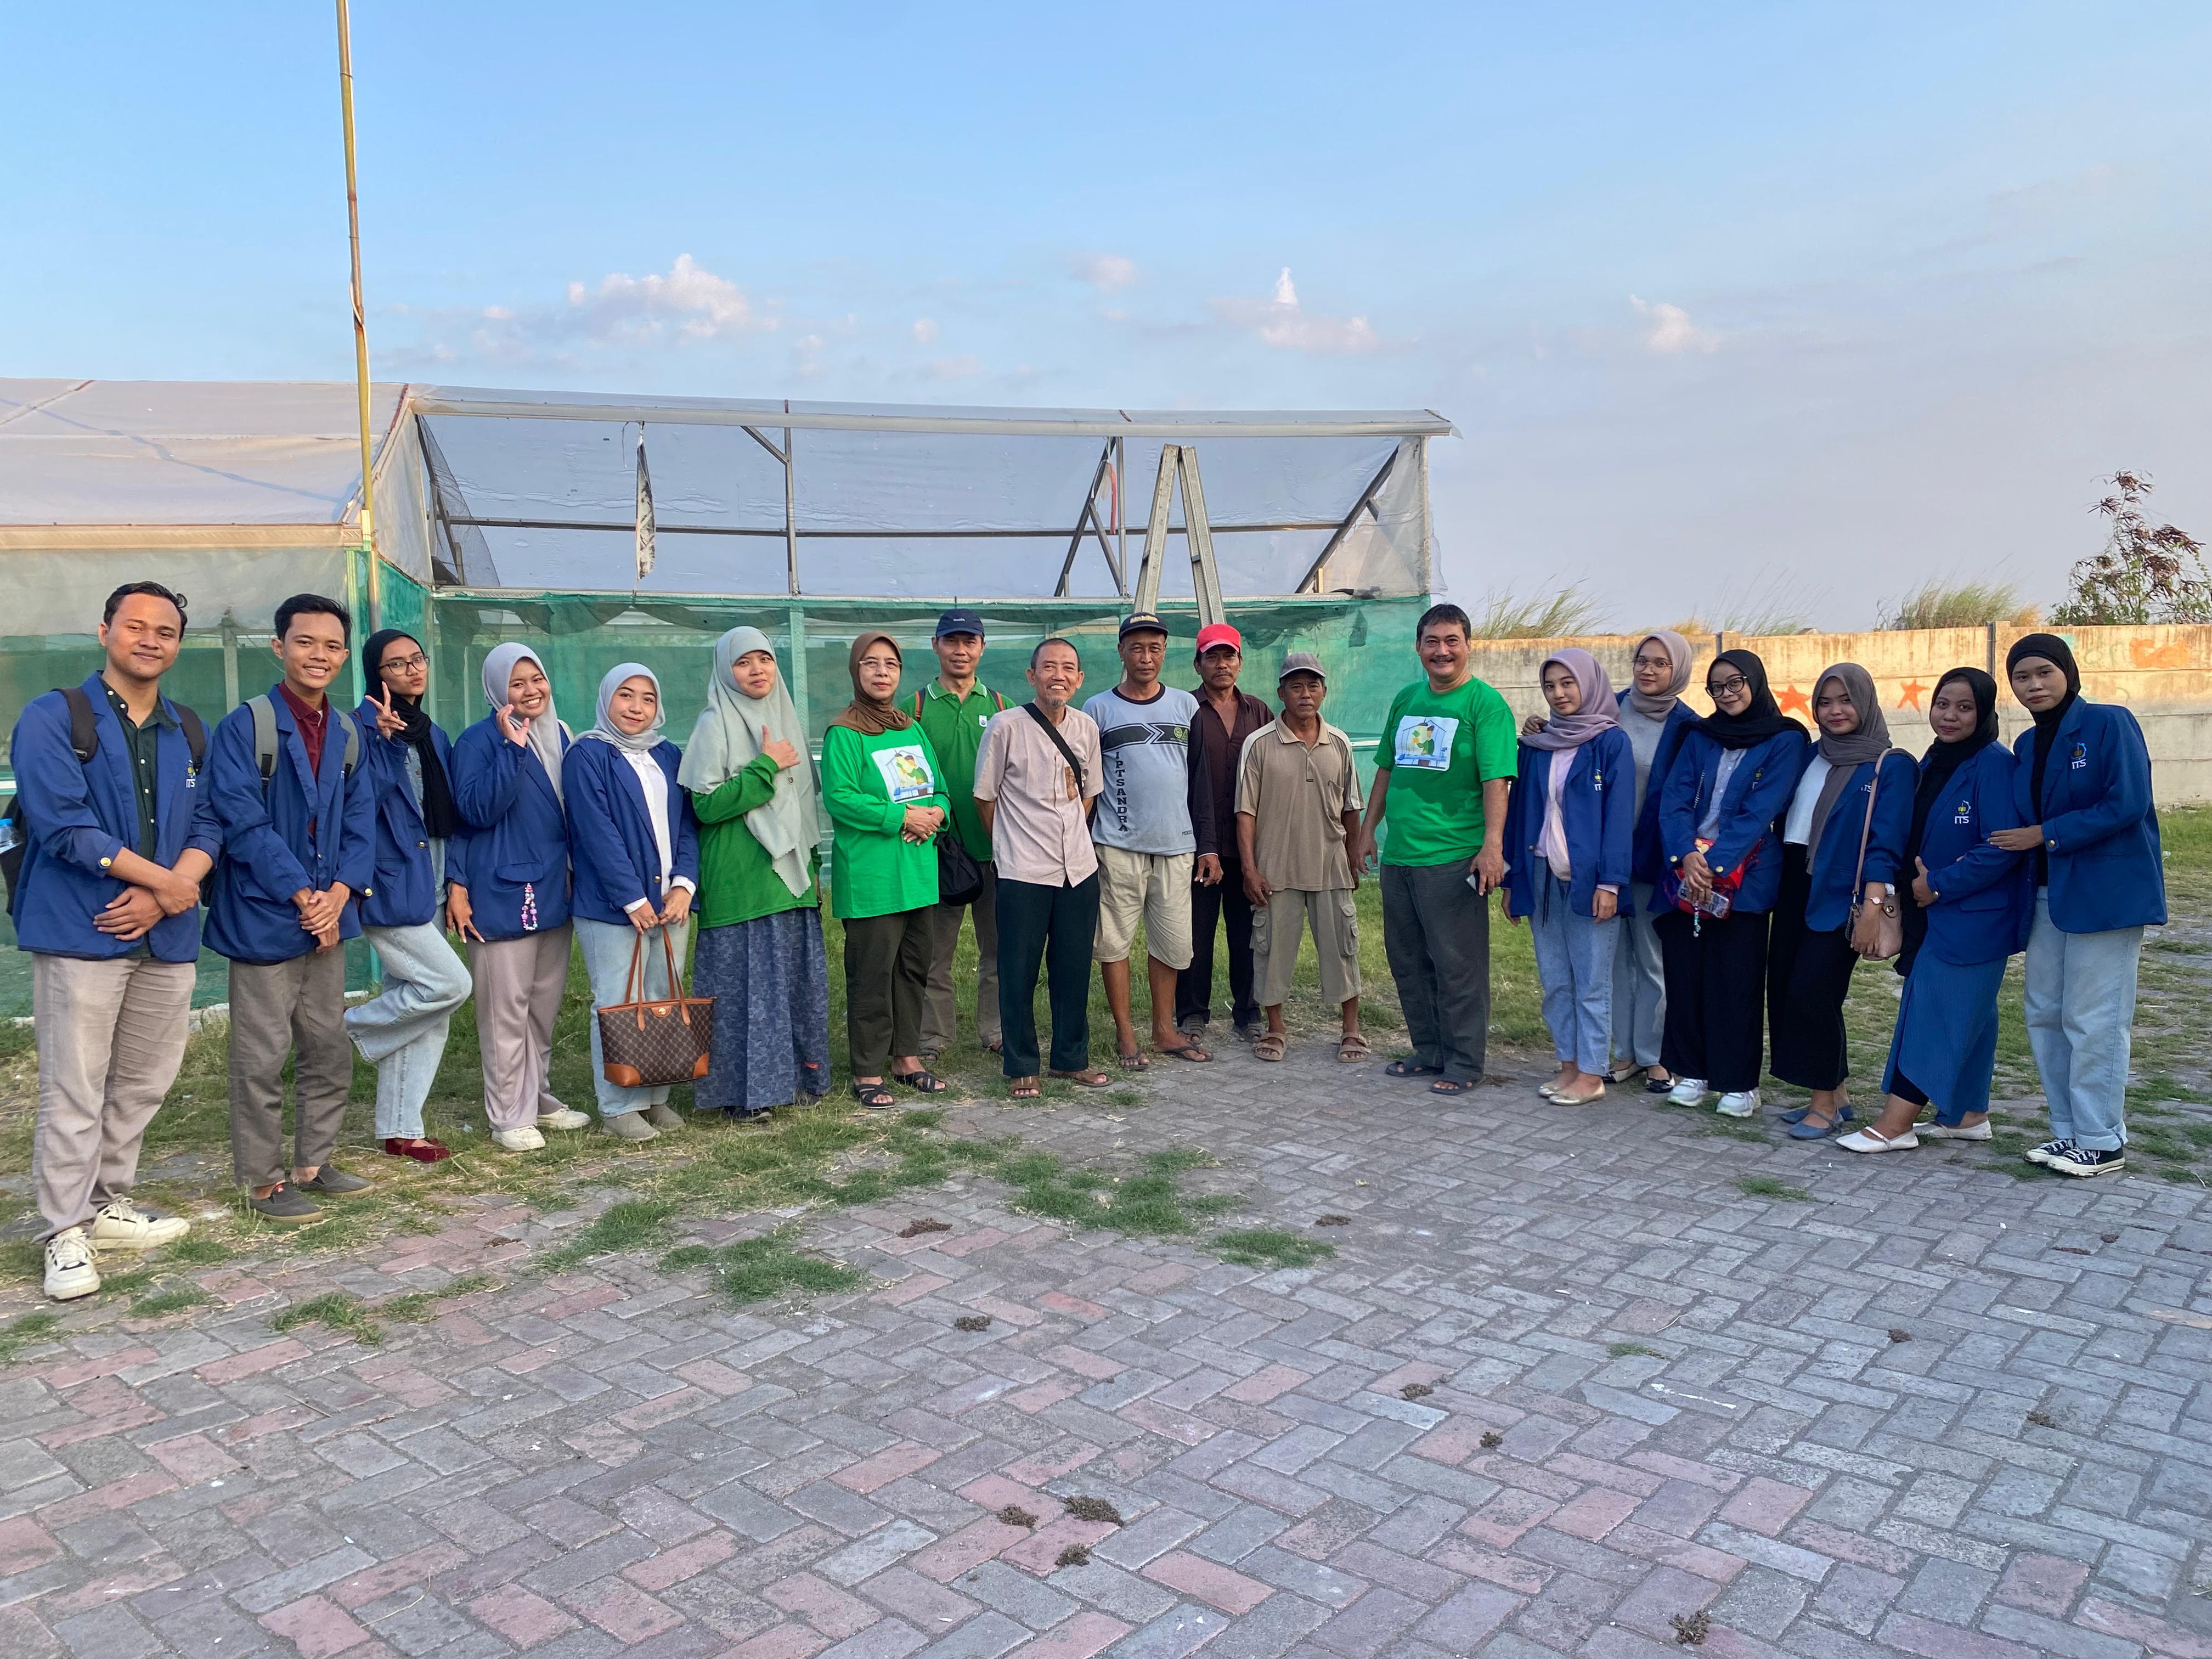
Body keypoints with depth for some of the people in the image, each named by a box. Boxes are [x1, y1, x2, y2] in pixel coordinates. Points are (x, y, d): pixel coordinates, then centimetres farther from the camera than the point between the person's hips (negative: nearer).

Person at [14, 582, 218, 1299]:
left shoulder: (189, 733, 14)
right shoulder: (54, 718, -3)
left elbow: (207, 825, 8)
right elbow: (63, 823, -13)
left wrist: (164, 894, -10)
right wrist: (163, 880, -11)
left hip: (166, 938, 6)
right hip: (81, 933, -5)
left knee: (143, 1085, 13)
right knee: (73, 1092, -3)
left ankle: (108, 1206, 28)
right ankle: (65, 1233, 7)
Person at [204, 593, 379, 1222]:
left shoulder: (348, 734, 9)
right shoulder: (245, 726, -9)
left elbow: (360, 823, 6)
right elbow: (244, 822, -16)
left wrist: (339, 894, -9)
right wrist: (302, 895, -18)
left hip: (328, 915, 6)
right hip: (264, 917, -6)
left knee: (329, 1050, 13)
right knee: (262, 1057, 2)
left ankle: (313, 1164, 27)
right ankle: (264, 1181, 14)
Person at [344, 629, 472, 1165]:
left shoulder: (432, 735, 15)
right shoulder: (362, 728, -8)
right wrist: (385, 738, -26)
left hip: (430, 889, 8)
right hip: (391, 886, -8)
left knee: (424, 1011, 8)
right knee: (450, 984, -16)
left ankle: (401, 1130, 17)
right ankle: (349, 1031, 8)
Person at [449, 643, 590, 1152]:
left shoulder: (558, 735, 12)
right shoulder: (479, 740, -7)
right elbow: (477, 810, -19)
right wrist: (513, 747, -22)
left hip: (556, 890, 7)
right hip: (504, 893, -6)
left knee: (545, 1004, 14)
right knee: (507, 1009, -2)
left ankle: (538, 1099, 26)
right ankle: (509, 1118, 6)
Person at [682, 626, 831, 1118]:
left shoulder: (787, 719, 13)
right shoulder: (716, 726, -7)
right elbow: (706, 806, -15)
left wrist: (813, 862, 17)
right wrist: (766, 767, -16)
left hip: (791, 874, 6)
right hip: (740, 880, -6)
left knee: (799, 976, 9)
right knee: (745, 980, -2)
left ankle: (798, 1073, 22)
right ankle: (744, 1088, 7)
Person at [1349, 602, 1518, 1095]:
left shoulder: (1485, 703, -6)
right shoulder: (1406, 700, 13)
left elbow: (1496, 780, -14)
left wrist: (1492, 845, -22)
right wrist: (1367, 830, 16)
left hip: (1454, 859, -7)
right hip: (1398, 856, 7)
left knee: (1458, 966, 0)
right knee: (1407, 961, 14)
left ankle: (1463, 1063, 11)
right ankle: (1428, 1051, 28)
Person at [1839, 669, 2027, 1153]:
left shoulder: (1994, 764, -16)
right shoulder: (1932, 763, 10)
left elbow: (2001, 848, -21)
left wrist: (1938, 885, -17)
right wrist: (1912, 884, 4)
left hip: (1973, 917, -8)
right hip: (1935, 914, 8)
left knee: (1935, 1009, -7)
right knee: (1967, 1011, 15)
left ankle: (1895, 1123, -5)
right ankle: (1969, 1114, 23)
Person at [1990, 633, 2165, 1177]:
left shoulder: (2109, 723, -8)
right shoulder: (2027, 746, 12)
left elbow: (2127, 806, -17)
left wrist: (2047, 835, -15)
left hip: (2107, 892, -7)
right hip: (2049, 893, 7)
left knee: (2093, 1021, -3)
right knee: (2045, 1015, 9)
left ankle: (2102, 1143, 9)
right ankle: (2070, 1130, 22)